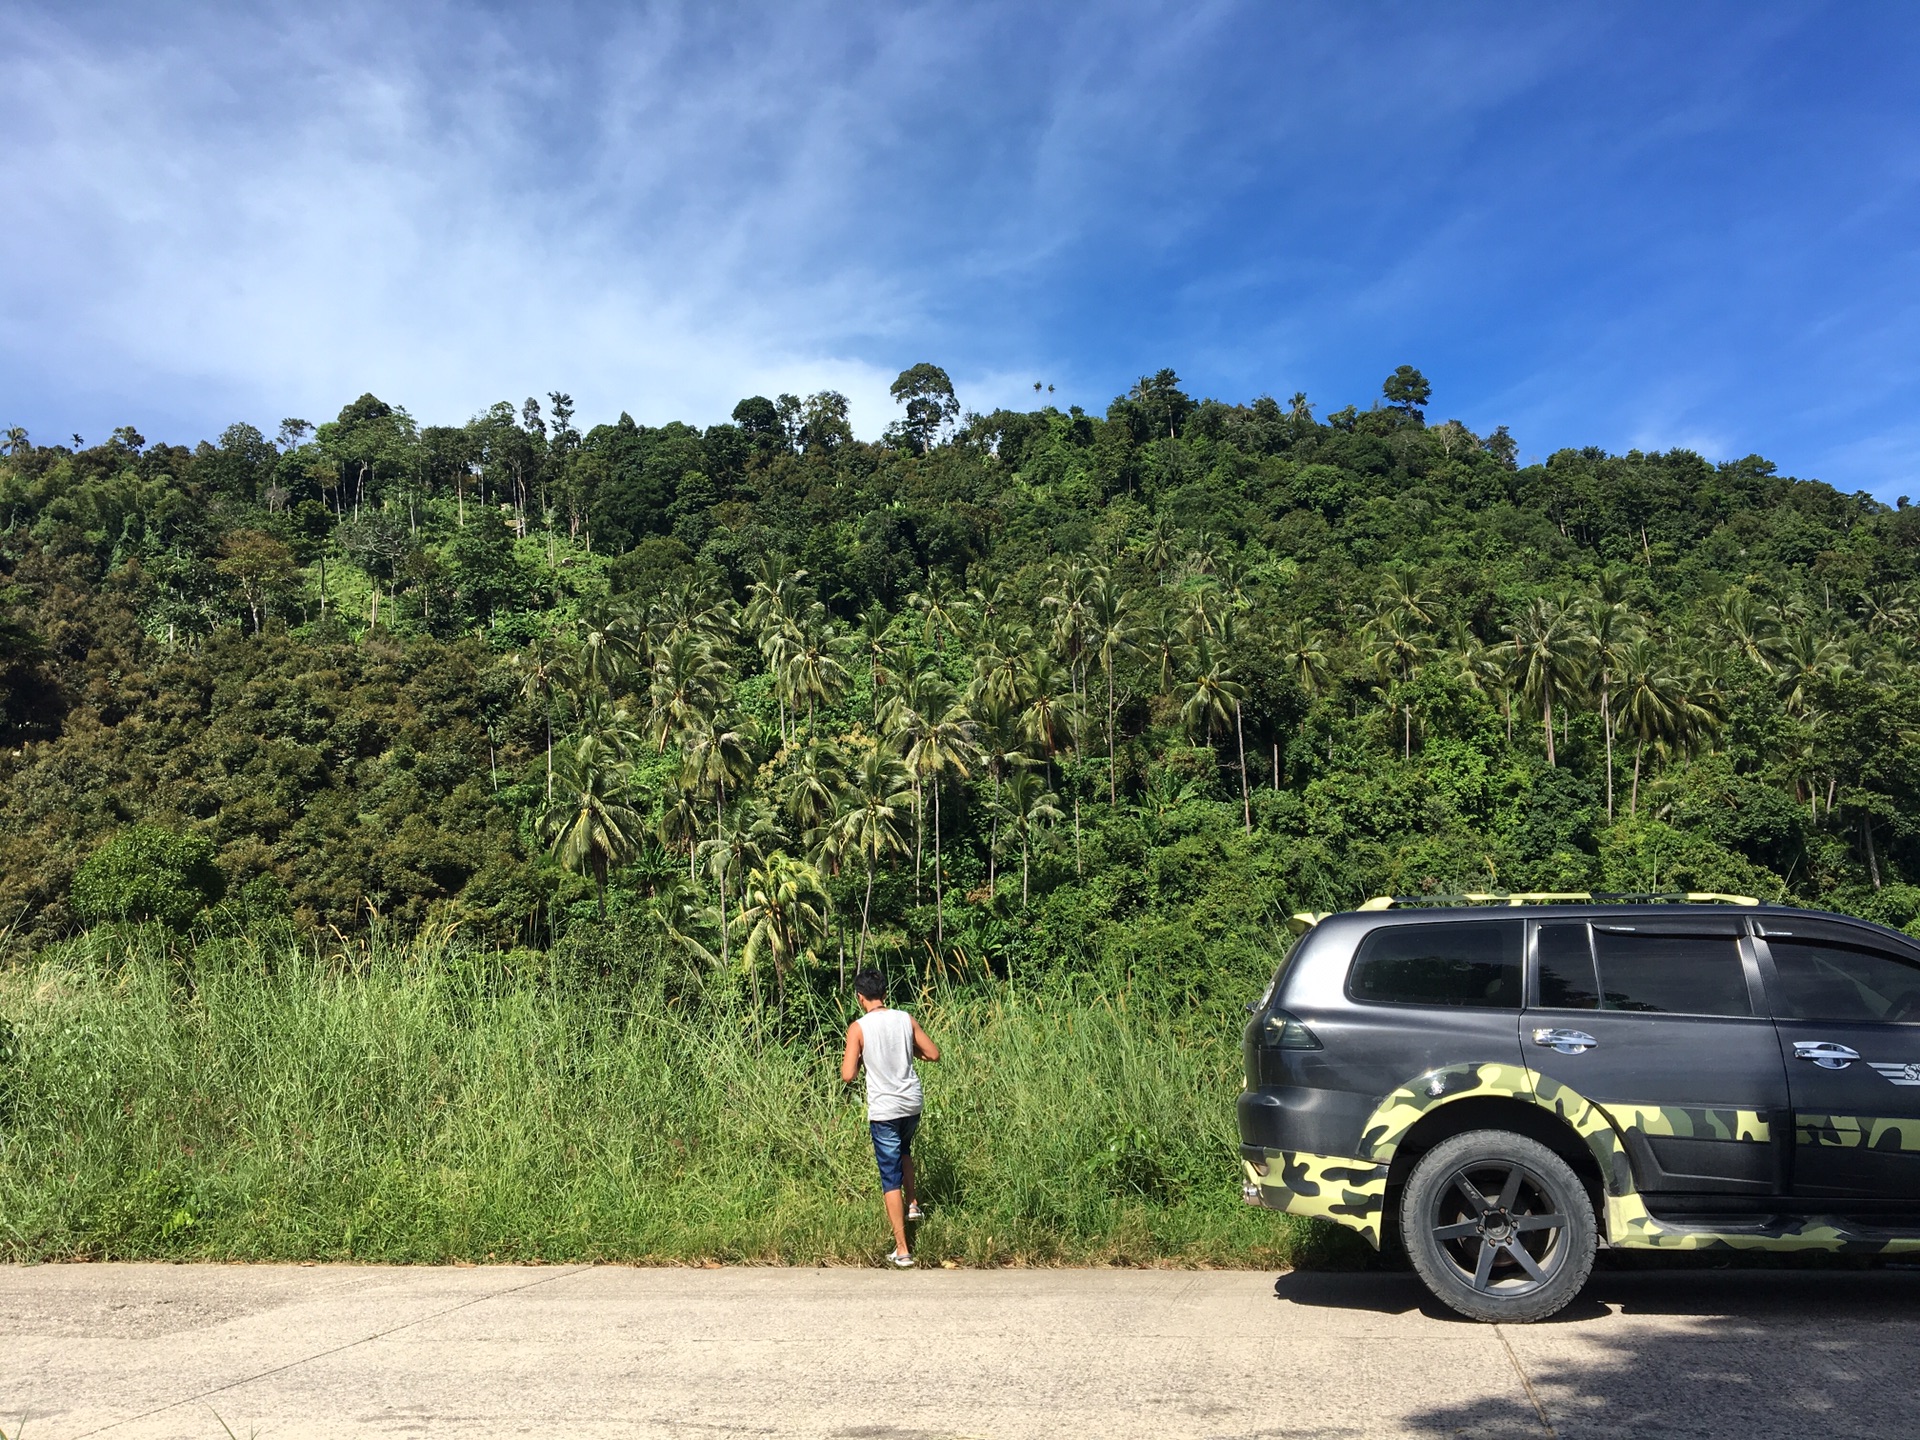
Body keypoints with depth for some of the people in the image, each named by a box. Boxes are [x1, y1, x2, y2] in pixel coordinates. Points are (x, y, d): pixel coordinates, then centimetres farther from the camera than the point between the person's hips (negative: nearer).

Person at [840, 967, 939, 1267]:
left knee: (891, 1178, 3)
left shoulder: (858, 1028, -12)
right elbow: (933, 1054, 4)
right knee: (903, 1150, 36)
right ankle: (912, 1205, 36)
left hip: (884, 1110, -4)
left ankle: (902, 1250, 4)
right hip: (912, 1103, 4)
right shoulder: (905, 1019, -2)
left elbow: (848, 1075, -14)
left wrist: (854, 1058, 5)